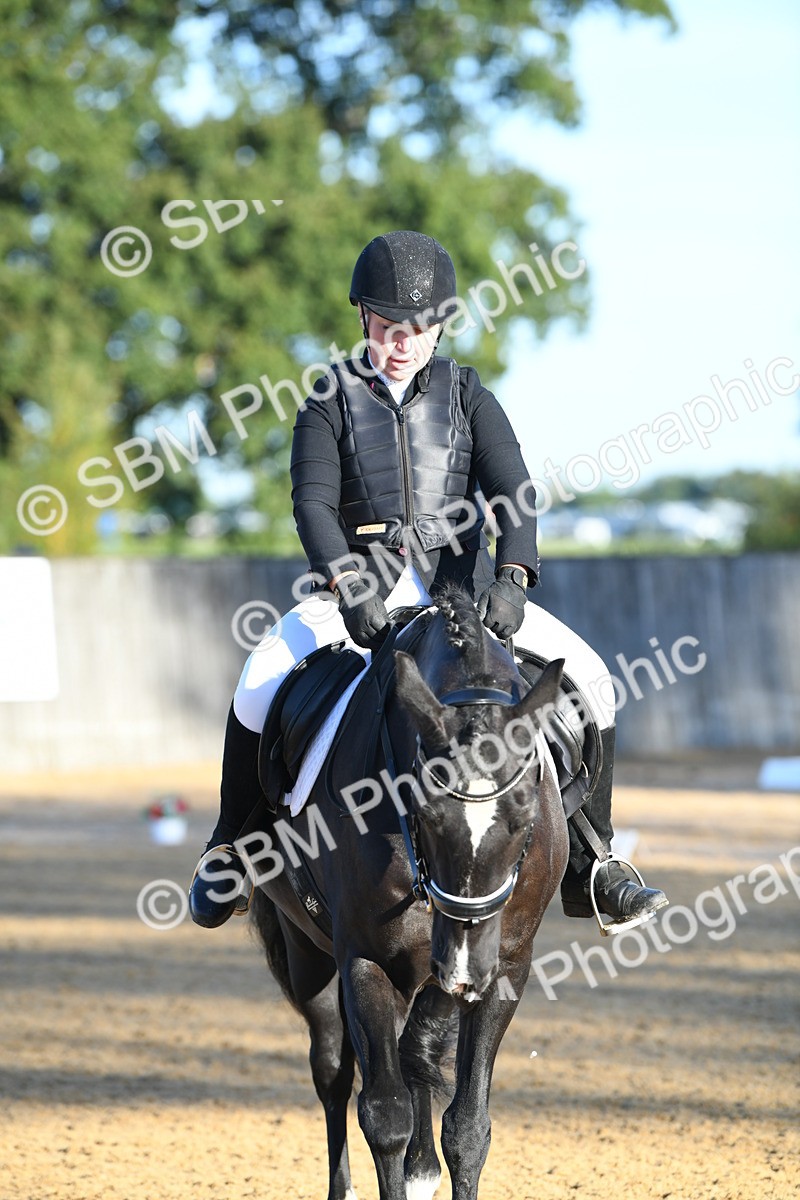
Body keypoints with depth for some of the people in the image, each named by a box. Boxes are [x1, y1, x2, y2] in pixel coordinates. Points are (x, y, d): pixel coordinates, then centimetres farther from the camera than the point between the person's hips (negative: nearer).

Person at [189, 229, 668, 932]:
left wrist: (511, 578, -24)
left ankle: (588, 869, -7)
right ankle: (231, 854, -4)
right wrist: (347, 586, -28)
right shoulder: (332, 403, 4)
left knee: (584, 674, -16)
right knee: (260, 685, -26)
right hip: (362, 582, -2)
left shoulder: (467, 397, 8)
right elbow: (313, 501, -10)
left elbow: (513, 492, -4)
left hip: (460, 582, 2)